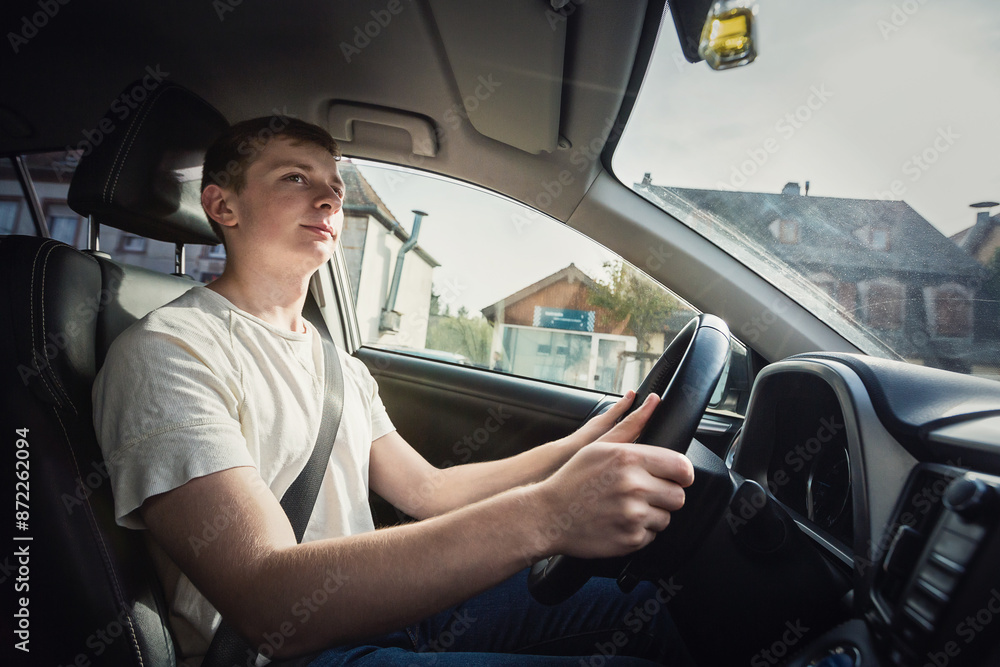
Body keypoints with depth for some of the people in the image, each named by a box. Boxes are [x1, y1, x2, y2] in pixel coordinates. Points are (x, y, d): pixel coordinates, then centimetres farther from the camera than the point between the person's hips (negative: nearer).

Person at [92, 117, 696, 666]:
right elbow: (268, 604, -28)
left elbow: (428, 490, 10)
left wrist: (590, 445, 2)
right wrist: (543, 514, -37)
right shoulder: (167, 350, -16)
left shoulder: (339, 366, 12)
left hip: (376, 603, 7)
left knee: (643, 606, 5)